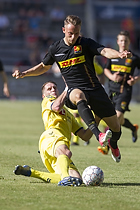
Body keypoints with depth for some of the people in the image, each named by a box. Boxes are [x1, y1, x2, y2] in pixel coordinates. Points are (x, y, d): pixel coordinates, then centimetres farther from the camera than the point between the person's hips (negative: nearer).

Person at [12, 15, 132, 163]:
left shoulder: (86, 44, -4)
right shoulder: (55, 48, 5)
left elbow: (105, 51, -21)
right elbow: (44, 66, 22)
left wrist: (119, 54, -43)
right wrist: (24, 73, 10)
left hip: (94, 89, 0)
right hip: (73, 90, 0)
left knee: (115, 127, 2)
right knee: (78, 95, -41)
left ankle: (113, 144, 42)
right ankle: (98, 135, -56)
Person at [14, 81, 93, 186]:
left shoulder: (69, 115, 42)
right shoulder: (46, 101, 27)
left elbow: (85, 136, 33)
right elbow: (57, 106, 0)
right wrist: (67, 90, 10)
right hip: (51, 136, -6)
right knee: (65, 152, -40)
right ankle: (65, 177, -69)